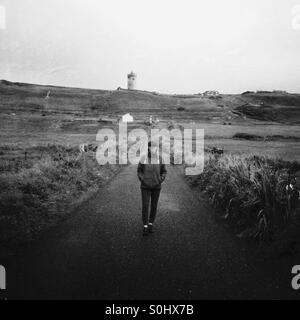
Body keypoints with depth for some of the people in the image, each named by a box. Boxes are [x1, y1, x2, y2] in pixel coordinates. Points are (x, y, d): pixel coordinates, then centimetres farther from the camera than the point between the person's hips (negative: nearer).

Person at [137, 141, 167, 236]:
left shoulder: (160, 160, -3)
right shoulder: (143, 159, -6)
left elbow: (164, 172, 8)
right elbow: (139, 171, 6)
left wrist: (160, 181, -7)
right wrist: (142, 180, -7)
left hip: (156, 187, 1)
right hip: (145, 187, -1)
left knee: (154, 206, 9)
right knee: (145, 206, -6)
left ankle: (151, 224, 27)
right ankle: (145, 226, 5)